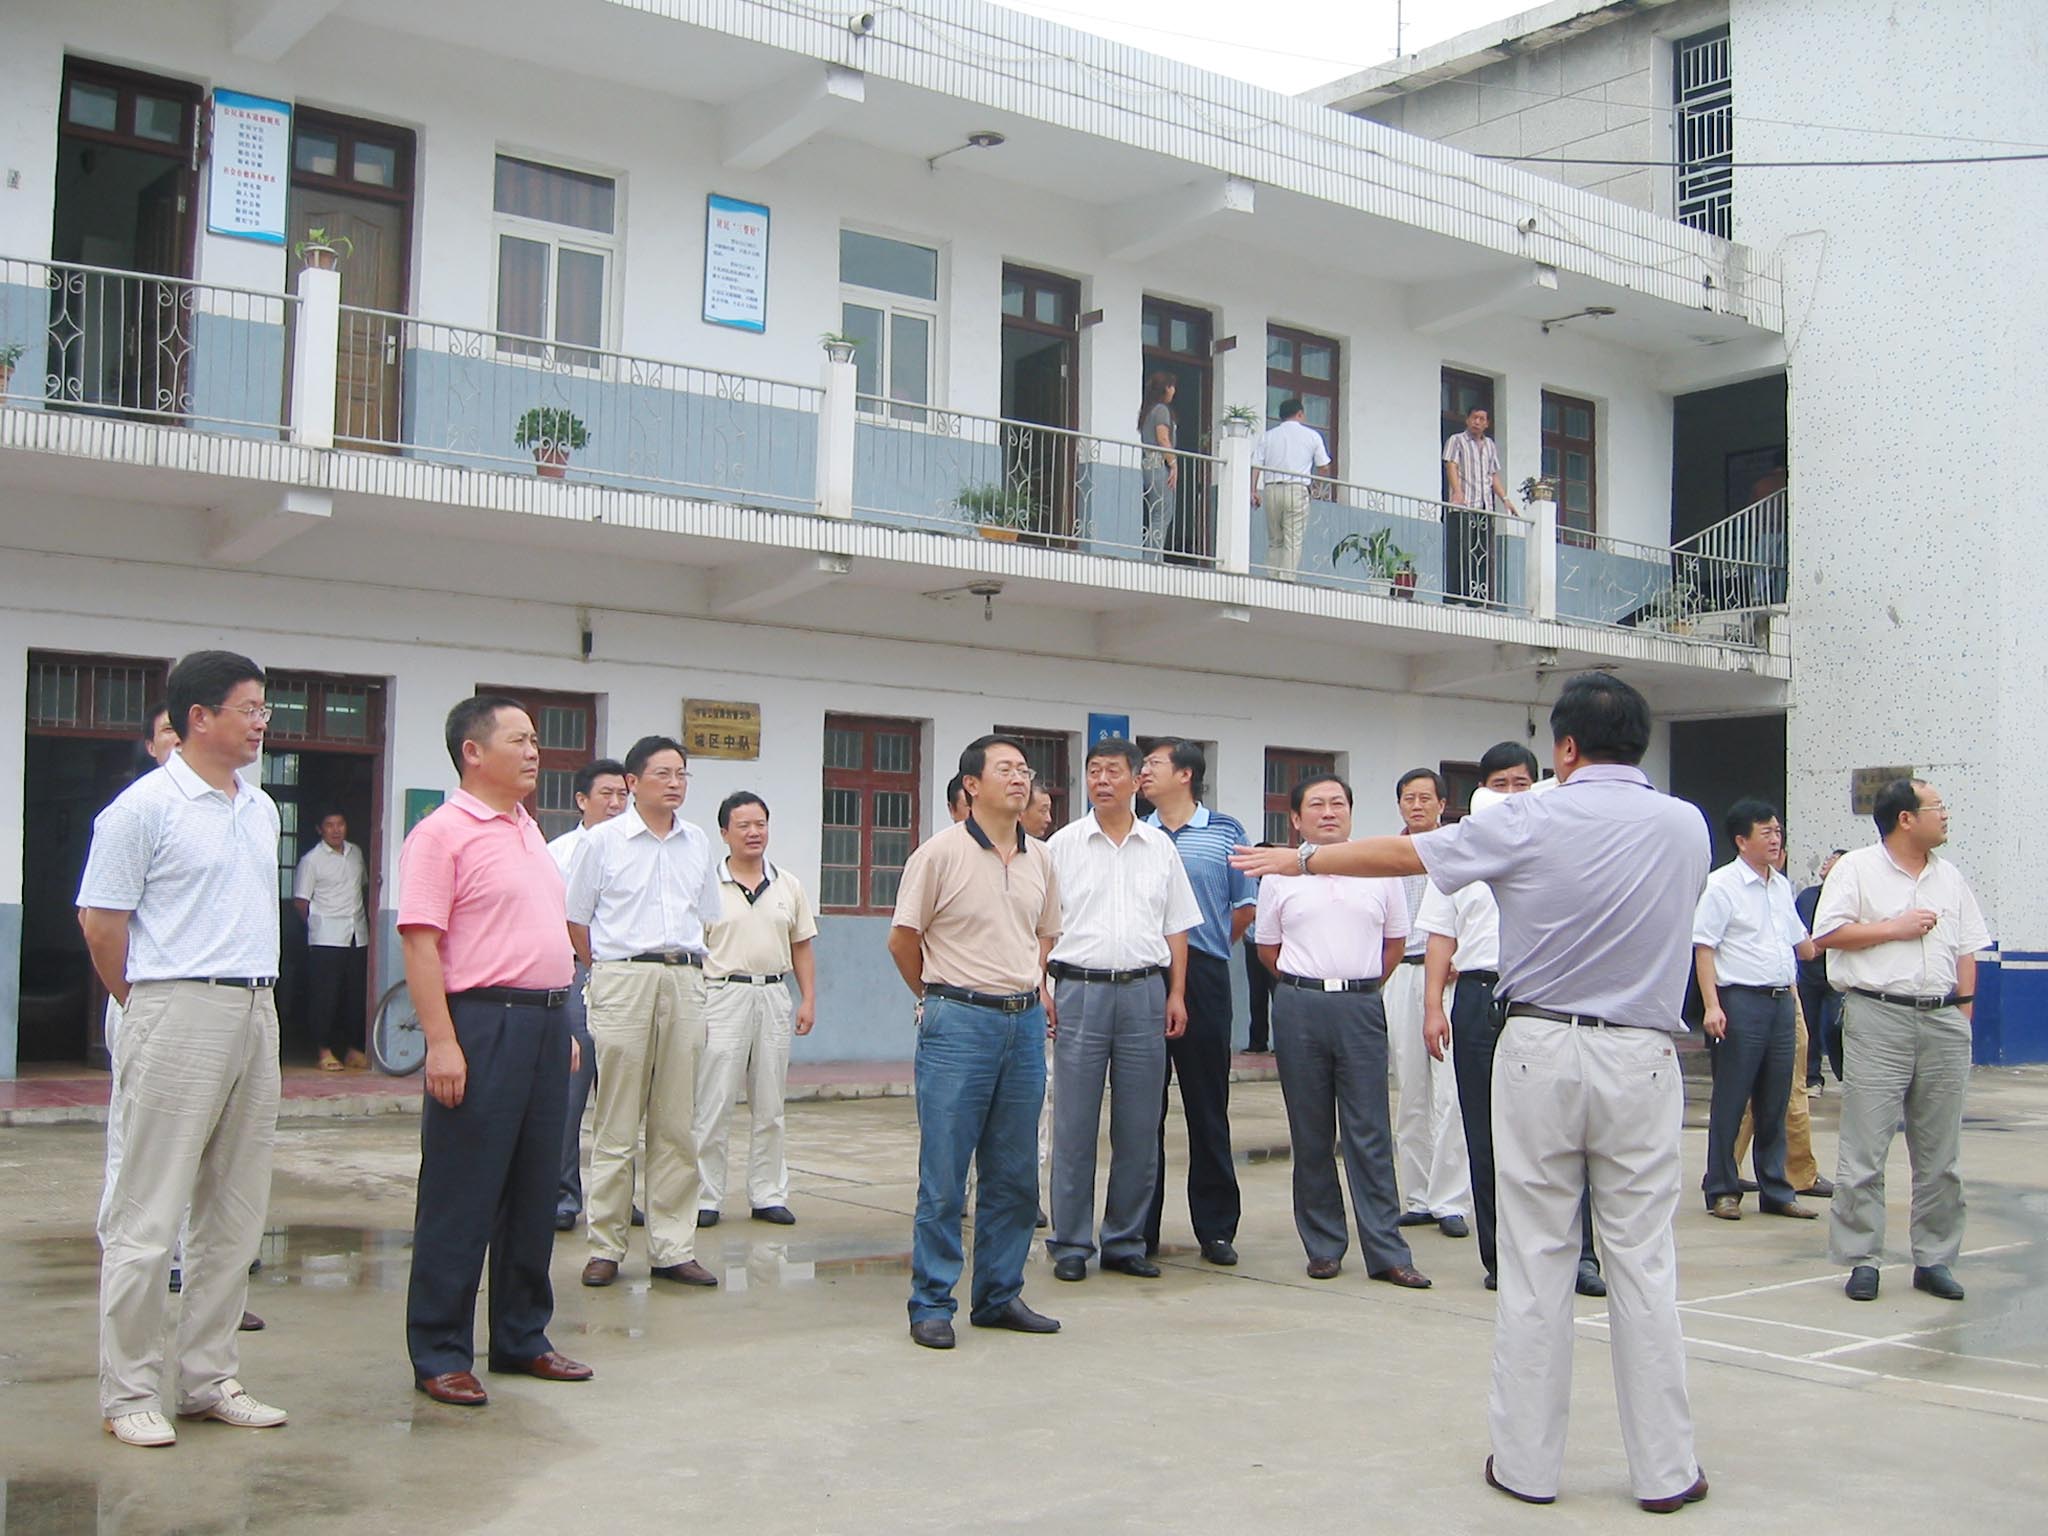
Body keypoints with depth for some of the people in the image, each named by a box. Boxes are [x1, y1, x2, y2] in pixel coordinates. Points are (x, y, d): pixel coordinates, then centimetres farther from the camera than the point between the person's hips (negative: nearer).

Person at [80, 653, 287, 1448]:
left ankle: (210, 1379, 20)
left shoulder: (260, 809, 14)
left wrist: (253, 997, 14)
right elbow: (100, 922, -6)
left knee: (234, 1212, 11)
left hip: (256, 1014, 7)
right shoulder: (145, 806, -8)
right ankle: (128, 1392, 8)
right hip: (180, 1014, -7)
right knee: (149, 1214, -1)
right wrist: (150, 1008, 3)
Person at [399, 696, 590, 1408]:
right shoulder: (442, 833, -9)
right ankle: (439, 1354, 8)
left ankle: (522, 1337, 24)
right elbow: (420, 942, -15)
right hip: (483, 1022, -8)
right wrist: (442, 1043, -21)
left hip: (545, 1022, 8)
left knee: (534, 1190, 13)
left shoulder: (528, 830, 17)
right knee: (462, 1196, -1)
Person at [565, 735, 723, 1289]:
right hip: (622, 981, -4)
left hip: (684, 982, 4)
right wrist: (611, 972, 6)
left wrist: (684, 963, 12)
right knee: (616, 1125, -1)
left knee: (677, 1124, 5)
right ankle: (605, 1248, 7)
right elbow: (576, 920, 6)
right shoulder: (603, 841, 1)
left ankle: (672, 1248, 11)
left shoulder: (698, 844, 12)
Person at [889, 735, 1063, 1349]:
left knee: (1014, 1175, 10)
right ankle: (931, 1303, 7)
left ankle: (999, 1295, 21)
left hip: (1025, 1022, 6)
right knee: (943, 1176, -2)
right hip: (960, 1023, -6)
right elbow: (902, 939, -1)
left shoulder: (1040, 859, 11)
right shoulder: (941, 853, -7)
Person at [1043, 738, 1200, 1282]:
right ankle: (1070, 1244, 9)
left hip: (1144, 992, 2)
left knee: (1138, 1129, 5)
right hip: (1080, 990, -2)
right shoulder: (1063, 844, 4)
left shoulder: (1160, 847, 10)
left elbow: (1176, 927, 13)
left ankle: (1125, 1241, 16)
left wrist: (1176, 993, 5)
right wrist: (1042, 991, -5)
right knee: (1074, 1125, 0)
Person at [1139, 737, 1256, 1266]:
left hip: (1203, 978, -2)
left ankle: (1216, 1228, 12)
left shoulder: (1225, 831, 5)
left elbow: (1247, 906, 7)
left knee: (1208, 1106, 3)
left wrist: (1208, 946, 10)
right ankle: (1140, 1228, 13)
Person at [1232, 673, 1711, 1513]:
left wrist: (1297, 859, 19)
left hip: (1540, 1050, -2)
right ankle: (1665, 1467, 10)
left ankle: (1527, 1460, 13)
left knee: (1534, 1263, 5)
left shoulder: (1528, 822, -5)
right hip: (1642, 1056, 2)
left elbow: (1398, 854, 4)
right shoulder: (1687, 827, 3)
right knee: (1644, 1261, 5)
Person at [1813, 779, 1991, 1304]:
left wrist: (1964, 1009, 9)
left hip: (1943, 1021, 5)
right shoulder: (1856, 869, 0)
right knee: (1864, 1149, -5)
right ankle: (1860, 1259, 2)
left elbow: (1967, 950, 17)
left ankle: (1934, 1259, 16)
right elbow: (1827, 933, -8)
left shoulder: (1949, 877, 16)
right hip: (1879, 1019, -5)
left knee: (1939, 1152, 8)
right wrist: (1894, 928, -8)